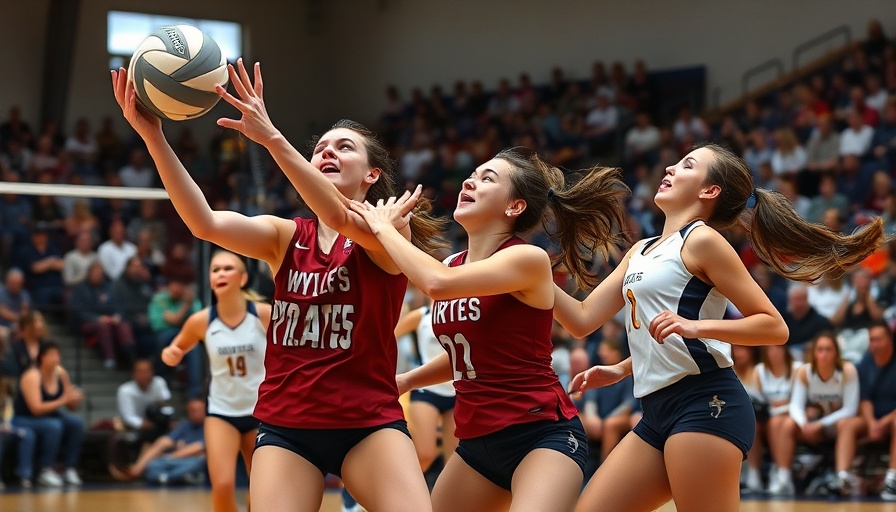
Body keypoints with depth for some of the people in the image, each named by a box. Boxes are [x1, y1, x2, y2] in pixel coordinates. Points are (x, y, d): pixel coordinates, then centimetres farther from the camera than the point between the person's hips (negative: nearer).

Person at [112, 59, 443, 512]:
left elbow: (340, 218, -26)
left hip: (370, 423, -3)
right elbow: (206, 224, -12)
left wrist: (271, 138, -38)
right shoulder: (285, 236, 6)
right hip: (286, 424, 3)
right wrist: (153, 136, -25)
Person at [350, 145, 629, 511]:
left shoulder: (529, 259, -14)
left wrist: (384, 228, -16)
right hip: (477, 440, 8)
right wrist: (405, 381, 14)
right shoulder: (452, 266, 9)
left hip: (543, 433, -8)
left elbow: (438, 283, -30)